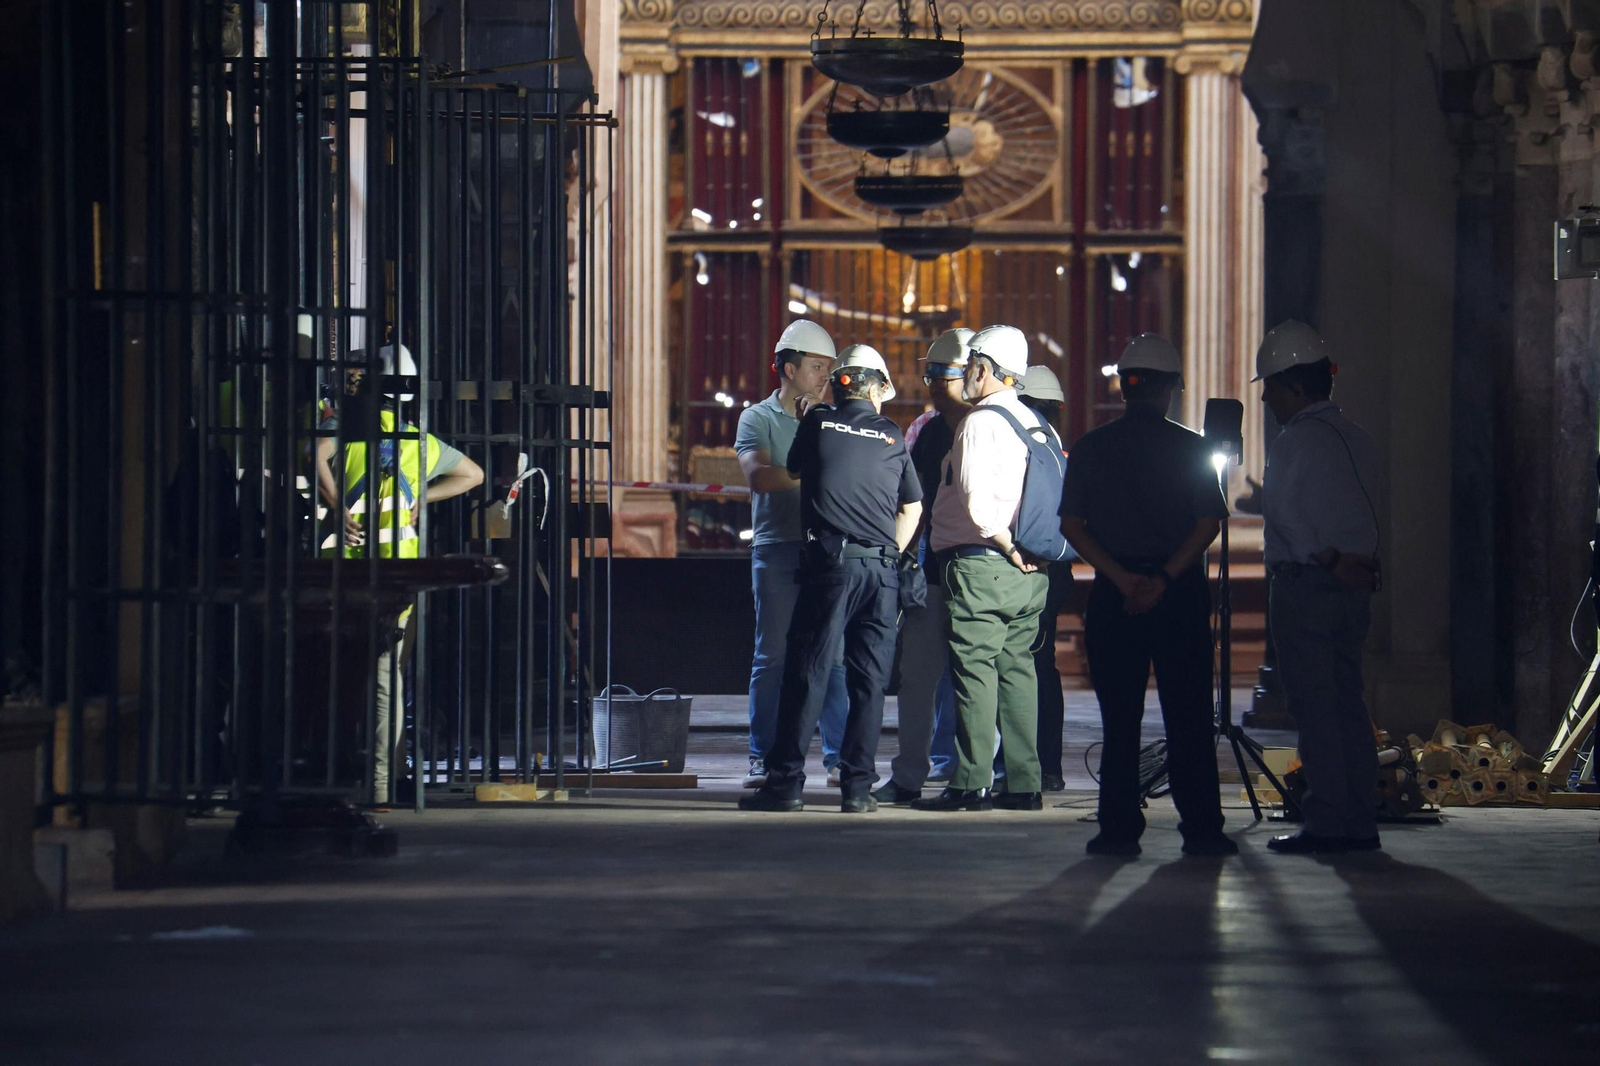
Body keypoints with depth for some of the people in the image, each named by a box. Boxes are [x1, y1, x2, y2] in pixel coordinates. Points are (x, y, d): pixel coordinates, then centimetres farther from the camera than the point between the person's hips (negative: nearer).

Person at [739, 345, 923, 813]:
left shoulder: (818, 422, 4)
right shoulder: (891, 435, 11)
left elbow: (794, 470, 22)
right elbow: (912, 508, 15)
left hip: (832, 563, -2)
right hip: (883, 569, 2)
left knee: (807, 673, -2)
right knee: (869, 680, 5)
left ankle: (786, 782, -5)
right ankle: (857, 787, 3)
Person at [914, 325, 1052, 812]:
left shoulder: (980, 423, -11)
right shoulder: (1034, 423, 14)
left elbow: (977, 500, -21)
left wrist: (1006, 546, -11)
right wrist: (1023, 548, 13)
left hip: (980, 565, -8)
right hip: (1028, 570, 8)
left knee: (974, 671, -5)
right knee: (1017, 669, 9)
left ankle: (971, 784, -6)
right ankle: (1024, 784, 9)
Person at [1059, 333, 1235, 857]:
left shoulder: (1090, 448, 3)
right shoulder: (1190, 448, 0)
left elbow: (1071, 524, -2)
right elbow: (1209, 523, -8)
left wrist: (1122, 578, -7)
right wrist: (1164, 578, -11)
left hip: (1113, 597, 1)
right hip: (1180, 597, -1)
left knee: (1119, 718, 4)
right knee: (1188, 716, 3)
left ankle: (1119, 829, 1)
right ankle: (1200, 828, 1)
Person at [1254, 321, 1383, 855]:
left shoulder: (1296, 440, -12)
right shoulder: (1356, 437, 14)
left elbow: (1283, 511, -15)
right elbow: (1366, 510, 12)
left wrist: (1329, 560, -7)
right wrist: (1347, 560, 1)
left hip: (1305, 583, -8)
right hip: (1355, 584, 8)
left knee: (1315, 708, -6)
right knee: (1348, 702, 10)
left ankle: (1326, 824, -7)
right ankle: (1360, 821, 11)